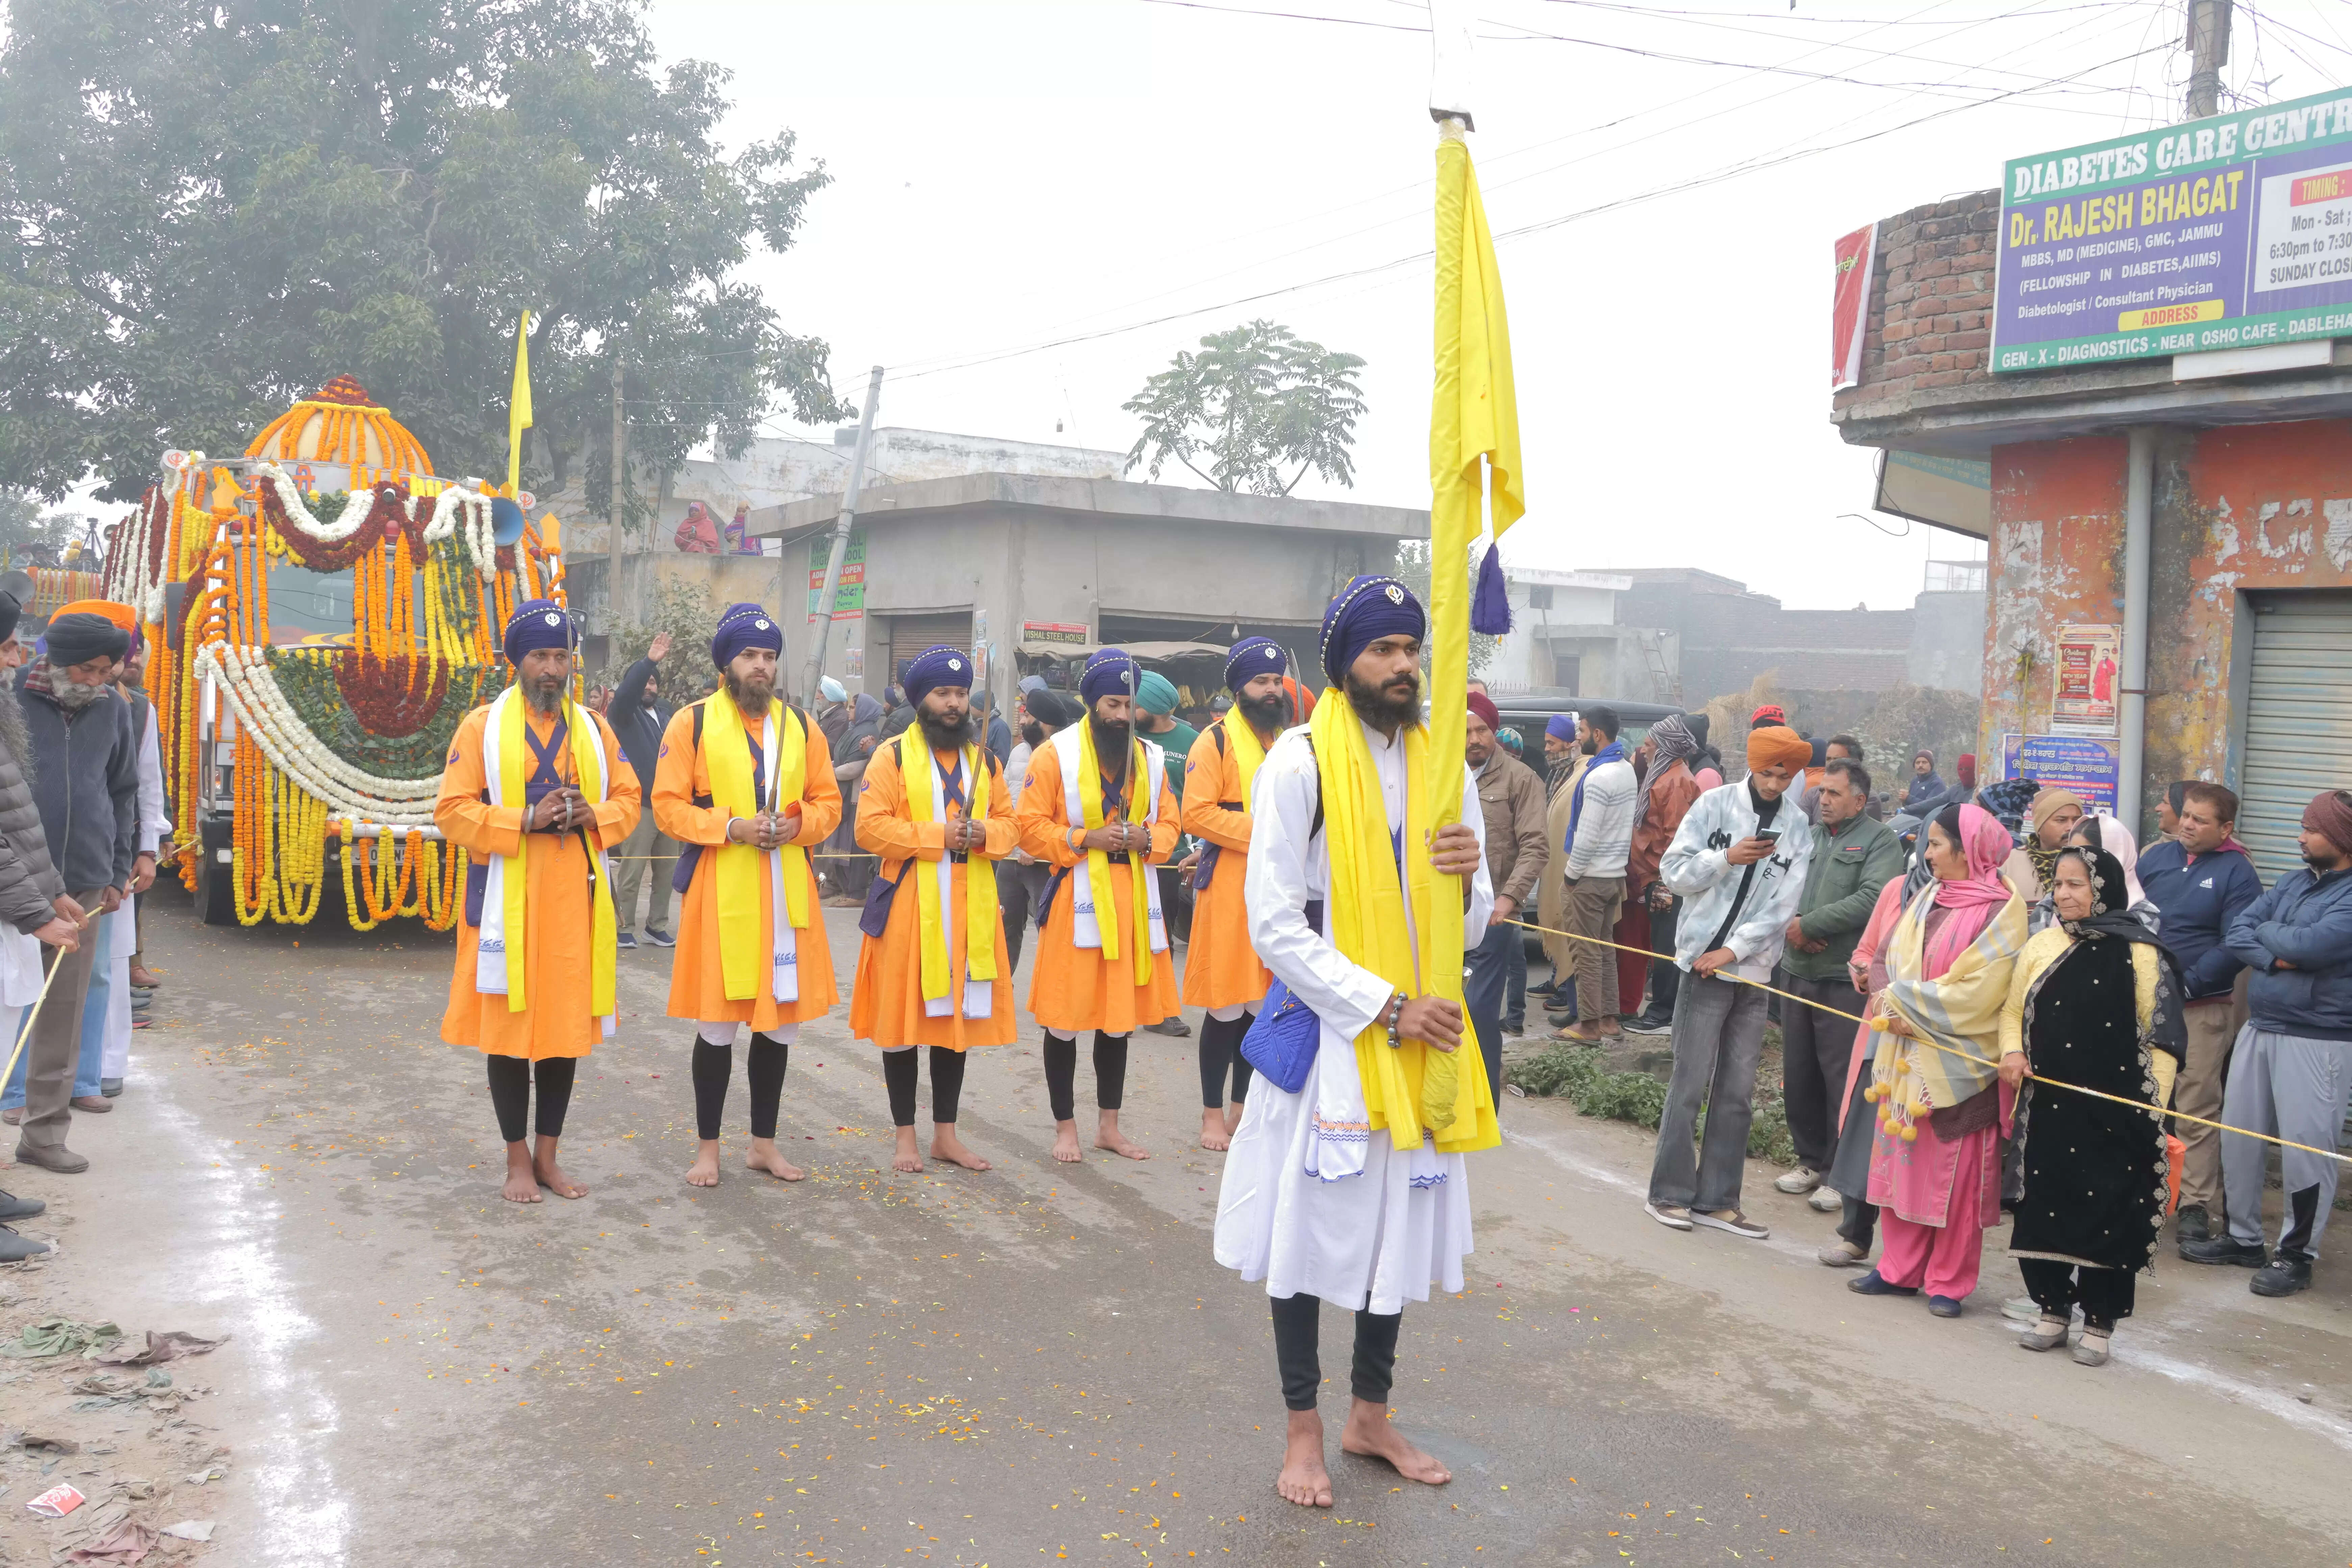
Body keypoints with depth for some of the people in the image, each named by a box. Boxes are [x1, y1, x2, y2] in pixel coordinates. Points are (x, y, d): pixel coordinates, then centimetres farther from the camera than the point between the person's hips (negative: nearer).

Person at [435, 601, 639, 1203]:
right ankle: (517, 1160, 18)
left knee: (568, 1027, 9)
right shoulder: (482, 726, -2)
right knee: (507, 1030, 4)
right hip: (507, 899, -3)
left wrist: (592, 817, -10)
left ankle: (548, 1157, 22)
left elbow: (627, 799, 12)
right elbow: (452, 810, -6)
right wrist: (525, 820, -18)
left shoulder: (593, 728, 9)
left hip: (575, 900, 3)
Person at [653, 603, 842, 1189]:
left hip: (786, 892, 4)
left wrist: (797, 825, -9)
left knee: (781, 1022, 9)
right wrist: (731, 827, -17)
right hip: (719, 891, -4)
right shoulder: (691, 723, -2)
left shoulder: (801, 726, 9)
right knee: (717, 1025, 3)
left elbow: (829, 802, 11)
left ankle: (765, 1143, 23)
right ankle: (708, 1147, 17)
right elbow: (668, 805, -5)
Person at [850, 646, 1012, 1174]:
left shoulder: (986, 759, 11)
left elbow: (1008, 823, 12)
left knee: (961, 1015, 9)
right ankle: (906, 1136, 13)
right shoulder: (893, 756, -4)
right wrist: (935, 836, -18)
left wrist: (984, 835, -10)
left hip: (970, 907, 4)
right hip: (909, 904, -4)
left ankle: (946, 1134, 20)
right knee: (904, 1017, 1)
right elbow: (870, 828, -11)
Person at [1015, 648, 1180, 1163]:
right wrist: (1083, 839, -19)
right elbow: (1030, 826, -7)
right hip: (1076, 898, -5)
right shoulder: (1055, 754, -5)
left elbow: (1170, 824, 12)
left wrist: (1148, 840, -9)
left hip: (1134, 898, 5)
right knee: (1065, 1019, 1)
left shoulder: (1149, 757, 9)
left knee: (1120, 1015, 13)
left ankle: (1109, 1125, 25)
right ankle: (1065, 1127, 15)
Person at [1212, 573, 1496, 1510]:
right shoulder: (1301, 763, -10)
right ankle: (1304, 1430, 21)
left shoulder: (1443, 767, 6)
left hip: (1421, 1033, 5)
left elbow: (1469, 930, 9)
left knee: (1401, 1223, 14)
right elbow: (1276, 926, -14)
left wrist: (1467, 878, -14)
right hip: (1327, 1029, -5)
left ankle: (1371, 1414, 31)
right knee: (1311, 1226, 5)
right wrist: (1386, 1008, -18)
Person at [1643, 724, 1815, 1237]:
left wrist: (1733, 950, -12)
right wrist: (1727, 858, -18)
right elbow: (1673, 872, -4)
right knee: (1690, 1085, -3)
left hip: (1753, 971, 3)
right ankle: (1669, 1193, 7)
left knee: (1738, 1093, 6)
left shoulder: (1798, 830, 5)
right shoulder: (1715, 806, -1)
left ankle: (1716, 1200, 14)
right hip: (1704, 964, -3)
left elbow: (1782, 907, -2)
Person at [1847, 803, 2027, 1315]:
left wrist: (1906, 1009, -12)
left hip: (1961, 1061, -6)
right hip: (1908, 1054, 7)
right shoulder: (1929, 898, 11)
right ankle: (1901, 1269, 20)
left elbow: (1978, 991, -16)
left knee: (1955, 1174, 0)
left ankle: (1948, 1282, 11)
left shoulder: (2000, 910, -10)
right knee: (1902, 1160, 10)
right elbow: (1898, 961, 9)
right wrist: (1897, 1008, -10)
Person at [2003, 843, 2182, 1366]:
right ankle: (2053, 1310, 23)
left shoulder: (2138, 953, -6)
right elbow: (2013, 1010, 16)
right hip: (2049, 1107, 4)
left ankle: (2099, 1324, 15)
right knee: (2043, 1205, 8)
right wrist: (2012, 1052, -3)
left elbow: (2162, 1034, -5)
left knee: (2107, 1211, 2)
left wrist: (2154, 1105, -8)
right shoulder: (2041, 946, 6)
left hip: (2114, 1115, -4)